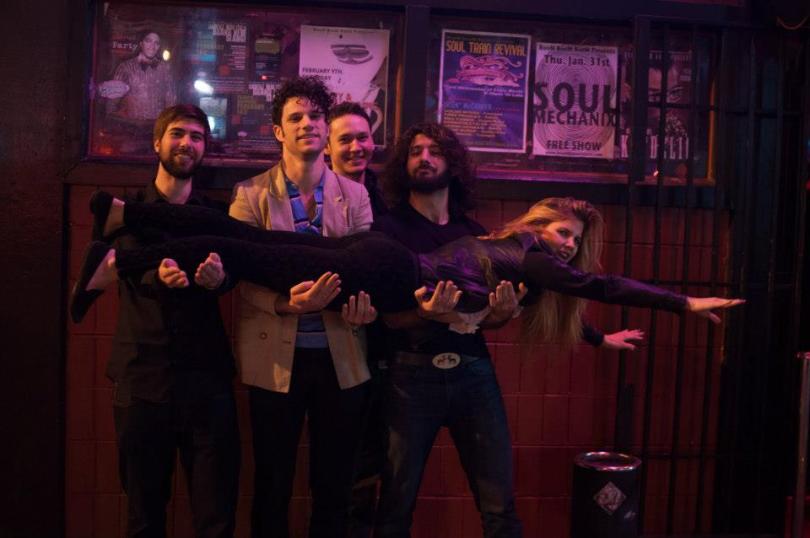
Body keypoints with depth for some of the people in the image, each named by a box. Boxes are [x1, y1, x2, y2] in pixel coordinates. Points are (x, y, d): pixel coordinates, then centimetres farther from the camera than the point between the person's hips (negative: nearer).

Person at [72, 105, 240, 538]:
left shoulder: (217, 214, 13)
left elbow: (233, 272, -4)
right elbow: (129, 268, -7)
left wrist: (218, 276, -28)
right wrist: (158, 276, -31)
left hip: (207, 375, 1)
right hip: (143, 376, 0)